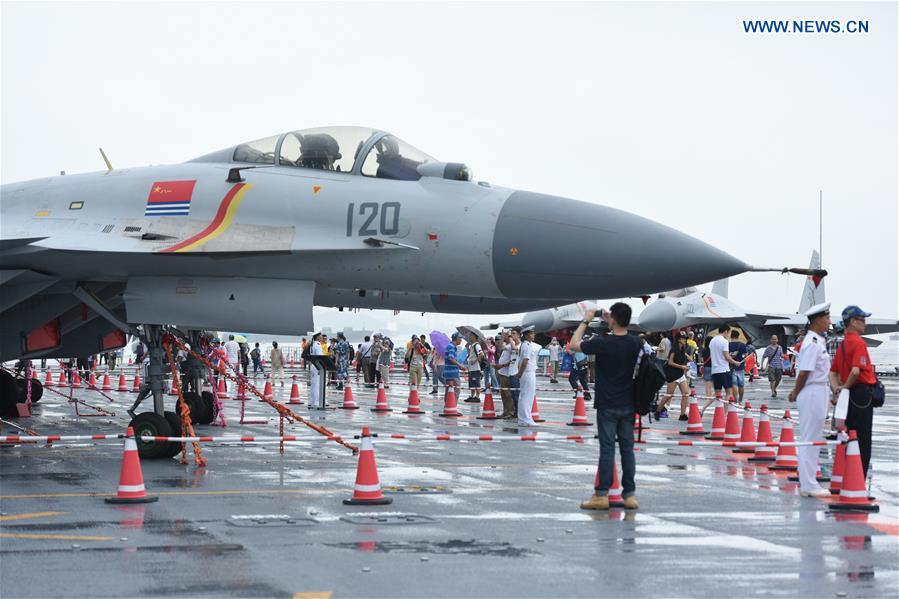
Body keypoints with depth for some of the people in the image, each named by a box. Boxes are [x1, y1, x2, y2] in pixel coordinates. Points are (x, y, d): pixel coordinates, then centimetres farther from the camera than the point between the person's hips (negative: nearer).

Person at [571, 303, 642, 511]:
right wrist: (610, 324, 23)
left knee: (607, 449, -3)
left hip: (607, 406, -4)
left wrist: (585, 321, 9)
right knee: (627, 449, 7)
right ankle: (629, 494, 7)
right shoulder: (635, 343, -1)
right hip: (628, 405, 4)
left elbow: (574, 344, -1)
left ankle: (602, 495, -2)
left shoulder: (603, 342, -16)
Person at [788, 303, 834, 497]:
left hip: (818, 393, 10)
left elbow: (804, 372, 15)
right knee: (809, 439, -6)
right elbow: (804, 372, -18)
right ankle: (808, 485, -3)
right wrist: (796, 393, -6)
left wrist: (797, 392, 10)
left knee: (812, 440, 14)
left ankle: (807, 482, 21)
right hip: (813, 393, -10)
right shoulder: (812, 343, -17)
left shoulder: (817, 341, 15)